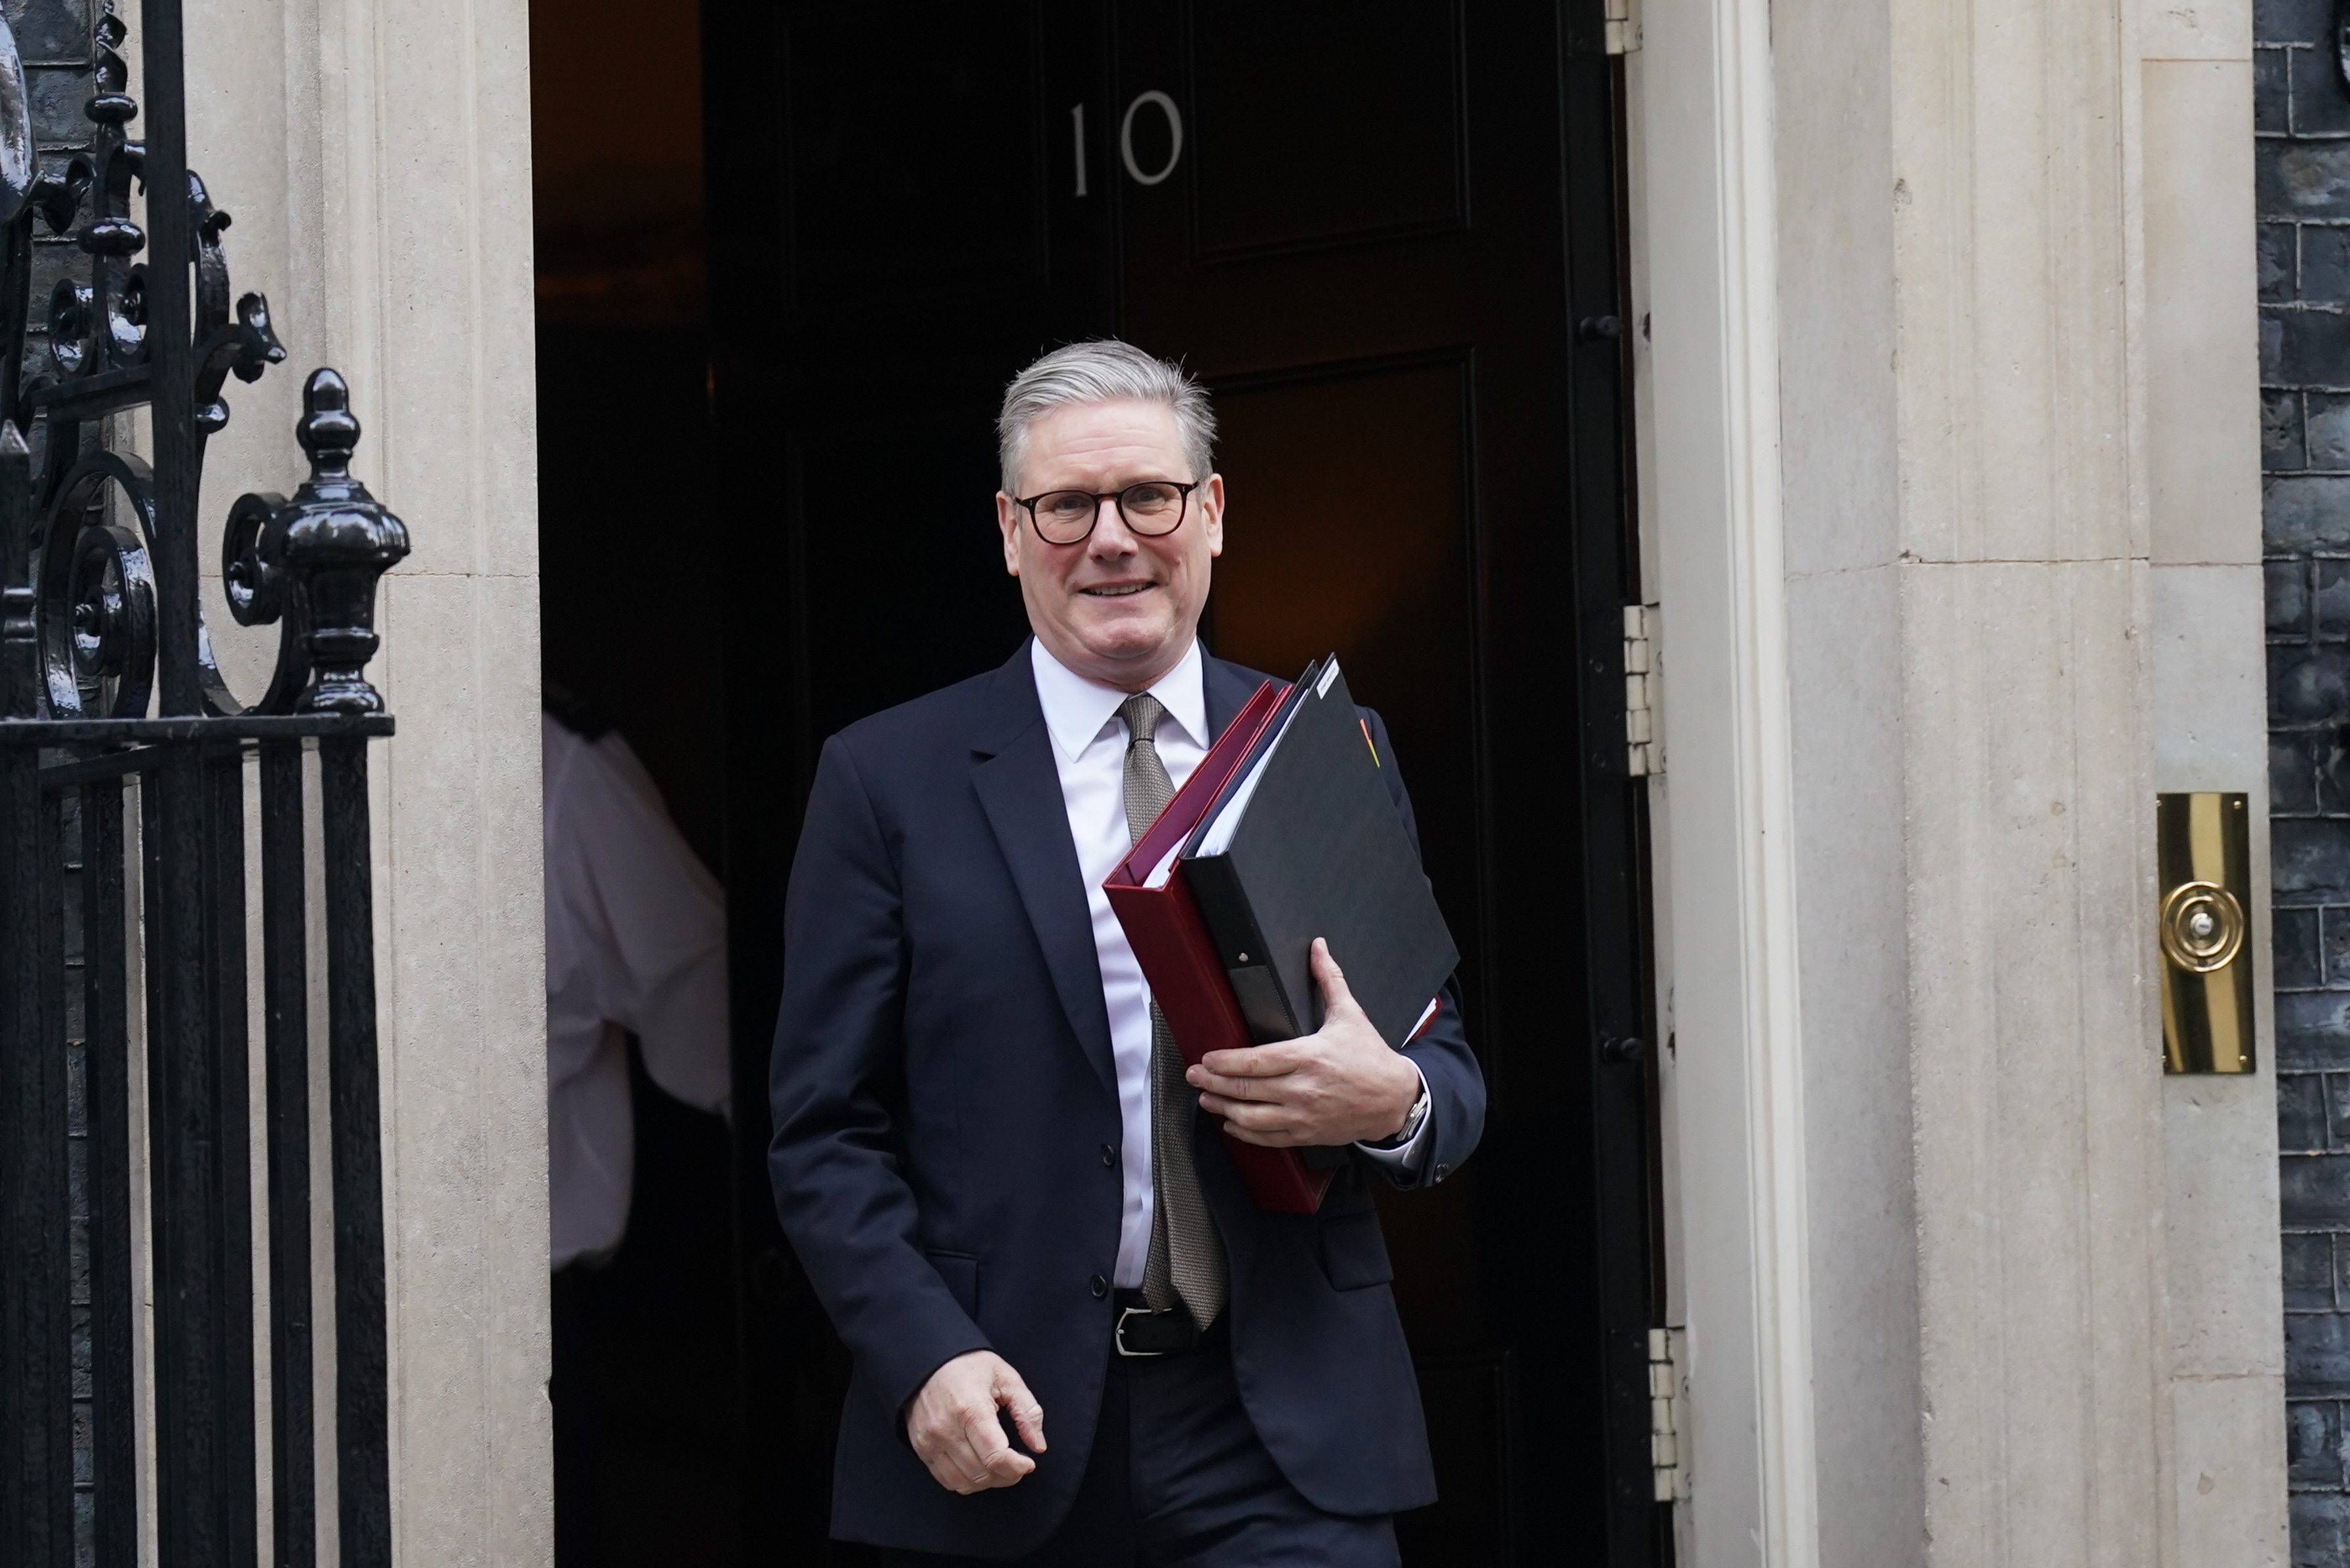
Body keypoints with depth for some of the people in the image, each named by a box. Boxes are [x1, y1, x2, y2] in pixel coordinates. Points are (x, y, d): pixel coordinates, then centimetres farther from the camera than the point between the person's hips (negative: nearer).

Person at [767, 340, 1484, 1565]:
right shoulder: (889, 781, 5)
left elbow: (1447, 1068, 13)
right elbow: (825, 1132, 2)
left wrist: (1392, 1100, -11)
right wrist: (928, 1358, -13)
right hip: (1004, 1435, -1)